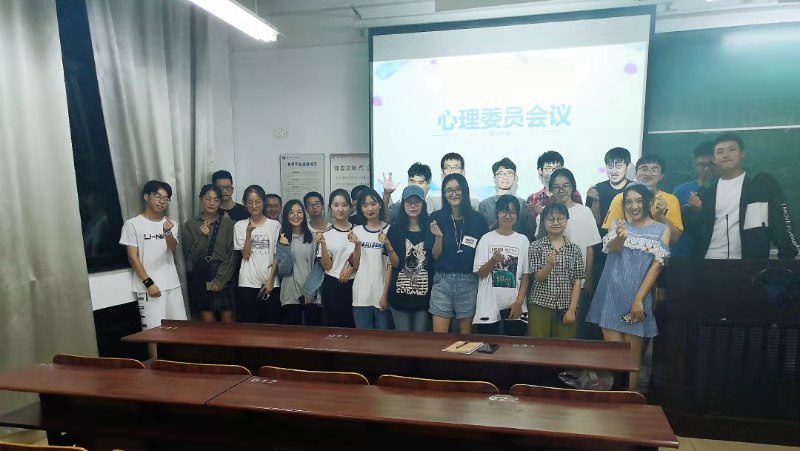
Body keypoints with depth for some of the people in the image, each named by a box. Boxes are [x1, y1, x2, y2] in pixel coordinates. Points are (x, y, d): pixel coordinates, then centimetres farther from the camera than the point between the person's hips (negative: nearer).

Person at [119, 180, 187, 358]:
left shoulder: (171, 224, 10)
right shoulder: (133, 224, -4)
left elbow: (172, 248, -8)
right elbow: (132, 257, -6)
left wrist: (168, 232, -29)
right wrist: (149, 283, -12)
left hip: (172, 284, 5)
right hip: (149, 286, -5)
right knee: (153, 329, -2)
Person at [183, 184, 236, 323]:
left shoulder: (227, 222, 3)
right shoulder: (191, 223, 5)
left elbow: (231, 254, -1)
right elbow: (190, 255, 1)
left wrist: (220, 279, -9)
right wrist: (202, 236, -13)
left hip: (224, 276, 0)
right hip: (200, 276, 1)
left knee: (227, 320, -1)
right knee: (207, 321, 1)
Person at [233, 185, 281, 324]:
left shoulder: (275, 225, 2)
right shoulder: (240, 226, 4)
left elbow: (277, 256, 2)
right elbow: (245, 255, -4)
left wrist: (270, 280, -5)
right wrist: (249, 232, -15)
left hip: (271, 283, 0)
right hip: (248, 283, 0)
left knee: (272, 322, 1)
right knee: (248, 323, 2)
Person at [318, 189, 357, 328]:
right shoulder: (326, 234, -1)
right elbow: (327, 266, -5)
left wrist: (356, 244, -17)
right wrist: (323, 244, -18)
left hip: (353, 284, 0)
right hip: (332, 286, 0)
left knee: (354, 324, 5)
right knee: (334, 324, 7)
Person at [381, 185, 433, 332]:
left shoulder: (429, 229, 1)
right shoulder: (395, 230, 2)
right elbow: (395, 264, 1)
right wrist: (388, 247, -13)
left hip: (423, 295, 0)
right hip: (400, 294, 0)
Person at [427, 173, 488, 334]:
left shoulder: (477, 219, -1)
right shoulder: (436, 218, 0)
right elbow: (435, 255, 2)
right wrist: (438, 236, -15)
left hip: (469, 282, 0)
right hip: (442, 281, 0)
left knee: (466, 334, 11)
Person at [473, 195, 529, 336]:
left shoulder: (523, 240, 3)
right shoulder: (486, 238, 0)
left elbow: (525, 275, 3)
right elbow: (479, 273, -2)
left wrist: (519, 302, -6)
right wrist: (493, 260, -19)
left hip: (514, 306, 1)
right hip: (489, 305, -1)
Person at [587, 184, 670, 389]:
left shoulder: (662, 229, 3)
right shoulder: (618, 224, 6)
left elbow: (657, 265, -4)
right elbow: (610, 248, -14)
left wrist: (639, 299, -11)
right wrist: (620, 237, -39)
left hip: (638, 298, 0)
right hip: (612, 296, 1)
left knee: (633, 356, 7)